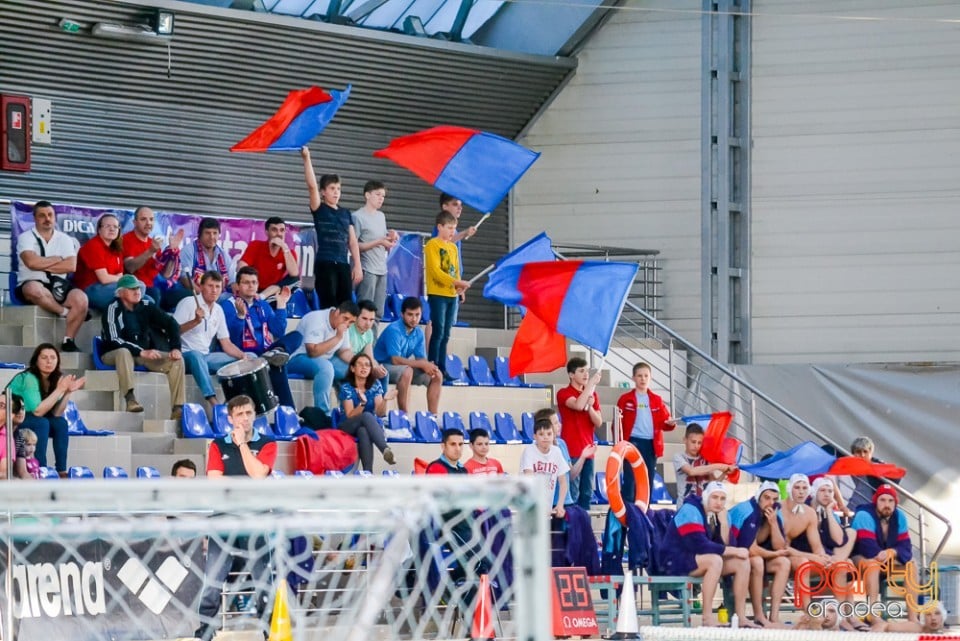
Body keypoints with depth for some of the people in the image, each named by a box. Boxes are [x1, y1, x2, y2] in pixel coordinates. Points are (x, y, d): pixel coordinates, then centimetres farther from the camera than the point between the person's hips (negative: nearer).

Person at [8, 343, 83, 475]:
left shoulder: (54, 379, -3)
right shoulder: (29, 378, -25)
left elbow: (56, 414, -7)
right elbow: (37, 411, -30)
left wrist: (68, 392, -20)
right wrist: (60, 390, -29)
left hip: (27, 419, 7)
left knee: (60, 422, -12)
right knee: (41, 423, -29)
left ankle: (62, 472, -13)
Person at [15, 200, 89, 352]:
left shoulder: (64, 239, 12)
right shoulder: (26, 237, 3)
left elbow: (71, 266, -4)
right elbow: (31, 262, -16)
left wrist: (42, 265, -8)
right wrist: (57, 259, -3)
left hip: (58, 287, 3)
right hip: (32, 284, -3)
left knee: (81, 298, -28)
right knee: (34, 289, -41)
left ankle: (68, 341, -18)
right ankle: (66, 313, -20)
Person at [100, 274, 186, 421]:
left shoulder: (146, 307, 0)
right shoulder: (113, 309, -15)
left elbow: (171, 323, 1)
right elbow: (114, 340, -26)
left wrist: (176, 348, -15)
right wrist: (142, 352, -34)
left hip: (144, 354, 5)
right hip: (114, 355, -5)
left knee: (177, 360, -12)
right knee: (123, 352, -39)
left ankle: (178, 408, -20)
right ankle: (130, 399, -47)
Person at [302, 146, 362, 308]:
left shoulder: (346, 213, 15)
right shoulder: (319, 210, 2)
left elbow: (353, 241, 15)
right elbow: (312, 185, -11)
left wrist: (357, 265, 8)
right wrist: (306, 159, -16)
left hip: (343, 264, 5)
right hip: (324, 264, -5)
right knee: (329, 306, -9)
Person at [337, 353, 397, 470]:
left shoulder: (375, 385, 2)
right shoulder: (346, 387, -7)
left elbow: (380, 413, -7)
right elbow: (350, 416, -15)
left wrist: (384, 400, -27)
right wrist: (362, 403, -32)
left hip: (371, 426, 2)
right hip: (348, 428, -2)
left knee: (363, 431, -38)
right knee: (367, 416, -36)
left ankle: (368, 473, -51)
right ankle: (386, 450, -52)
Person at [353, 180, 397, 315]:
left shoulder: (381, 216, 17)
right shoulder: (358, 217, -7)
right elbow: (353, 245, -12)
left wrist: (390, 240, 0)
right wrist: (378, 242, -17)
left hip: (381, 270, 8)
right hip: (367, 270, -8)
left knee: (378, 312, 6)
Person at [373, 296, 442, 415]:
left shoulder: (418, 333, 0)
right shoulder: (393, 330, -22)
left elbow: (420, 358, 0)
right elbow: (396, 360, -29)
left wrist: (427, 366, -25)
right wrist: (422, 364, -27)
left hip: (404, 367, 8)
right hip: (384, 366, -8)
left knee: (437, 375, -5)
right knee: (407, 371, -38)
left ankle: (432, 415, -3)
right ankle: (403, 415, -35)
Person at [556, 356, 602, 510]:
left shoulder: (592, 394, 14)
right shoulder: (564, 394, -5)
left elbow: (598, 422, 9)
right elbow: (578, 405, -26)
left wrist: (590, 407, -9)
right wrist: (591, 383, -20)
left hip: (588, 450, 6)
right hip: (571, 451, -6)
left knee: (587, 492, 8)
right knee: (572, 492, -10)